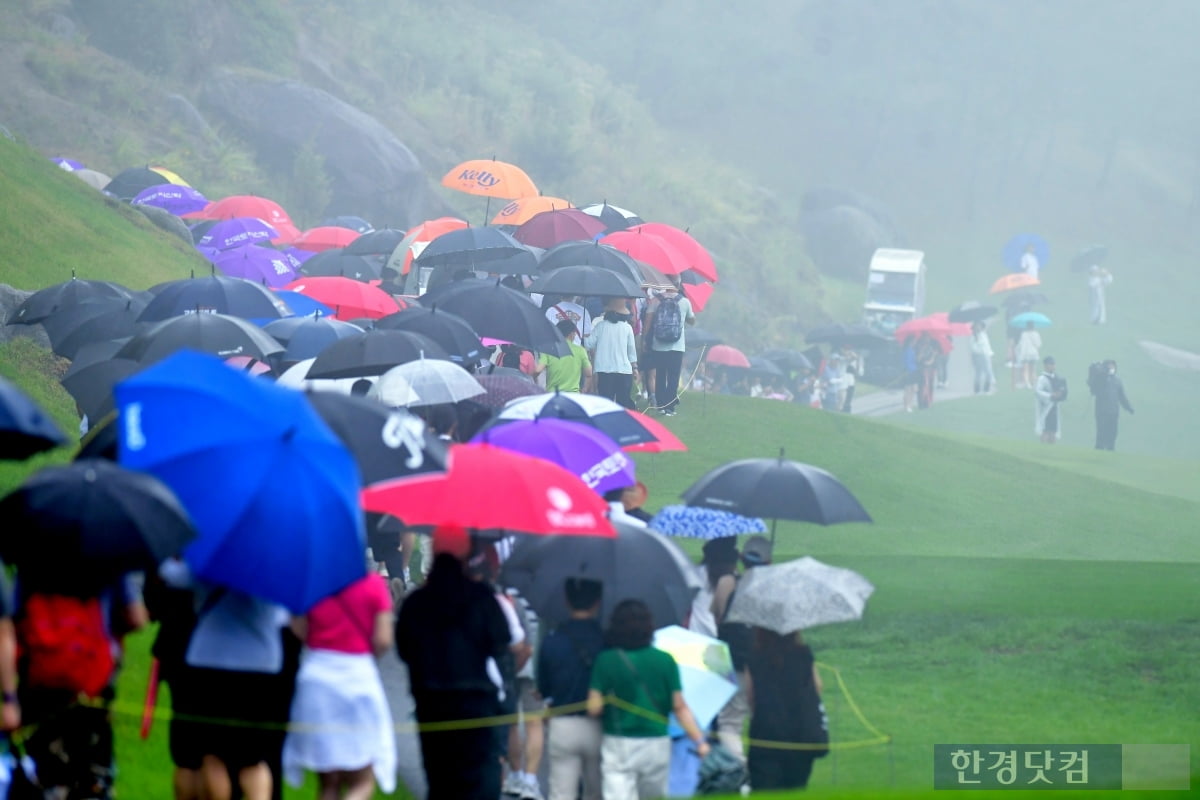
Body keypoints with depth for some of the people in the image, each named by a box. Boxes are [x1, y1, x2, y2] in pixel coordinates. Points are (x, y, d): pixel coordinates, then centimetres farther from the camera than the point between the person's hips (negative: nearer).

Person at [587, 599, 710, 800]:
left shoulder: (606, 661, -6)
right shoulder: (665, 661, -2)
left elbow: (594, 708, -7)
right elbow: (679, 707, -2)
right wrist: (700, 740, 2)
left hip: (618, 745, -2)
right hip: (657, 744, 2)